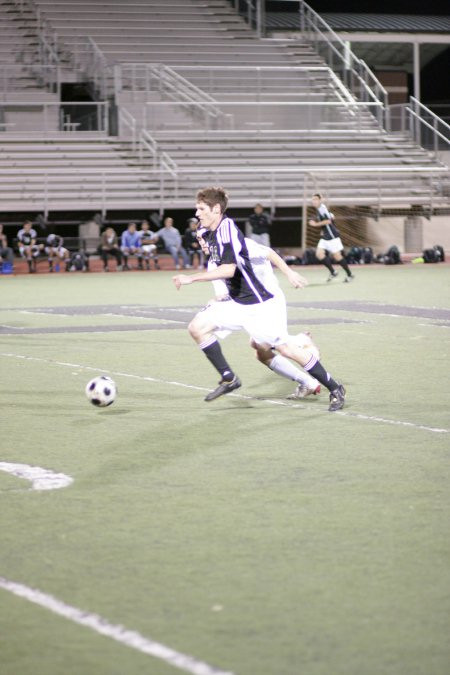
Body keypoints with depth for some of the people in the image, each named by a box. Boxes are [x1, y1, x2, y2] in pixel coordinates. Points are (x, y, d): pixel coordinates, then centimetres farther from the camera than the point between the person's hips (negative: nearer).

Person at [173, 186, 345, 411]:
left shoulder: (227, 229, -21)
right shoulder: (212, 234, 8)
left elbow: (228, 269, -32)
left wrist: (191, 278, -30)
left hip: (257, 304, -9)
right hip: (235, 303, 9)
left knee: (285, 348, -5)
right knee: (197, 327, -5)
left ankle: (335, 389, 8)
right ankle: (228, 379, 3)